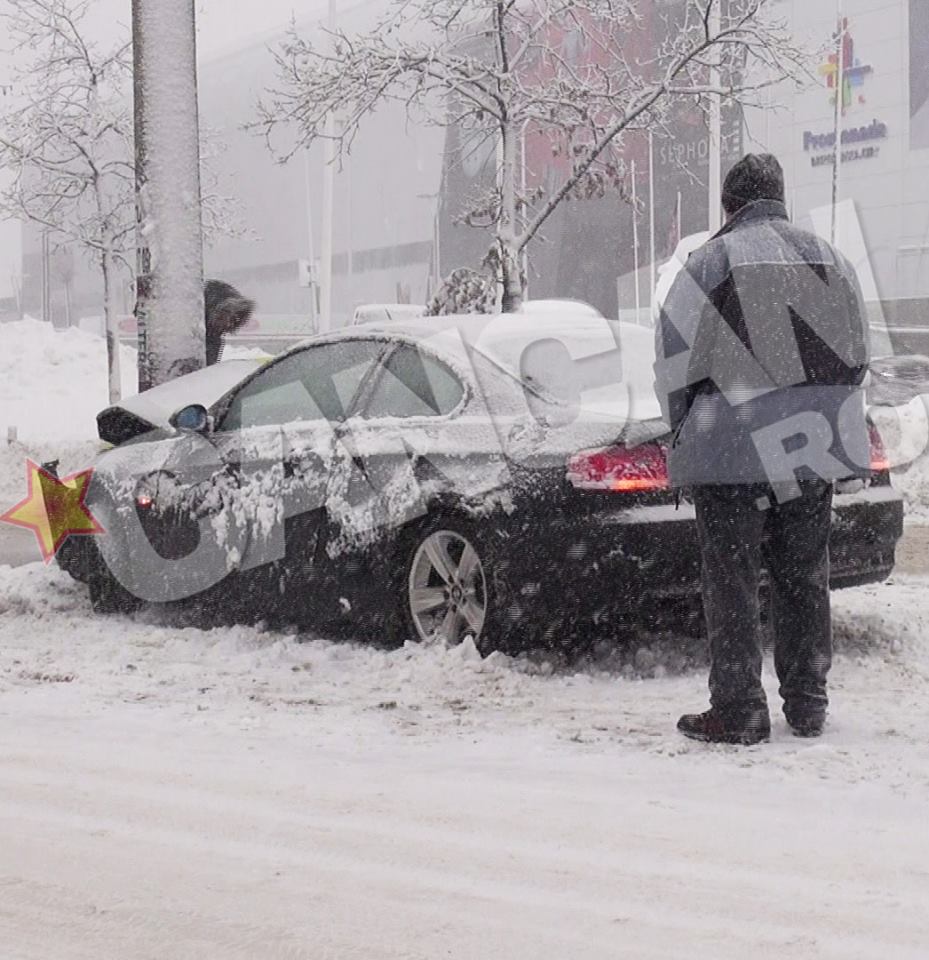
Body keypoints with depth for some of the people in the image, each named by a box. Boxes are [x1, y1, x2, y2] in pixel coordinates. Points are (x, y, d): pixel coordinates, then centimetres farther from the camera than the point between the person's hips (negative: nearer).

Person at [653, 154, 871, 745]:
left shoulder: (713, 262, -9)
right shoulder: (832, 262, 8)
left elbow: (674, 361, -6)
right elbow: (857, 358, 14)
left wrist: (685, 430, 9)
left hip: (733, 453, -5)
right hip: (815, 452, 5)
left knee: (733, 582, 1)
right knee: (804, 578, 13)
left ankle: (739, 712, 1)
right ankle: (808, 705, 19)